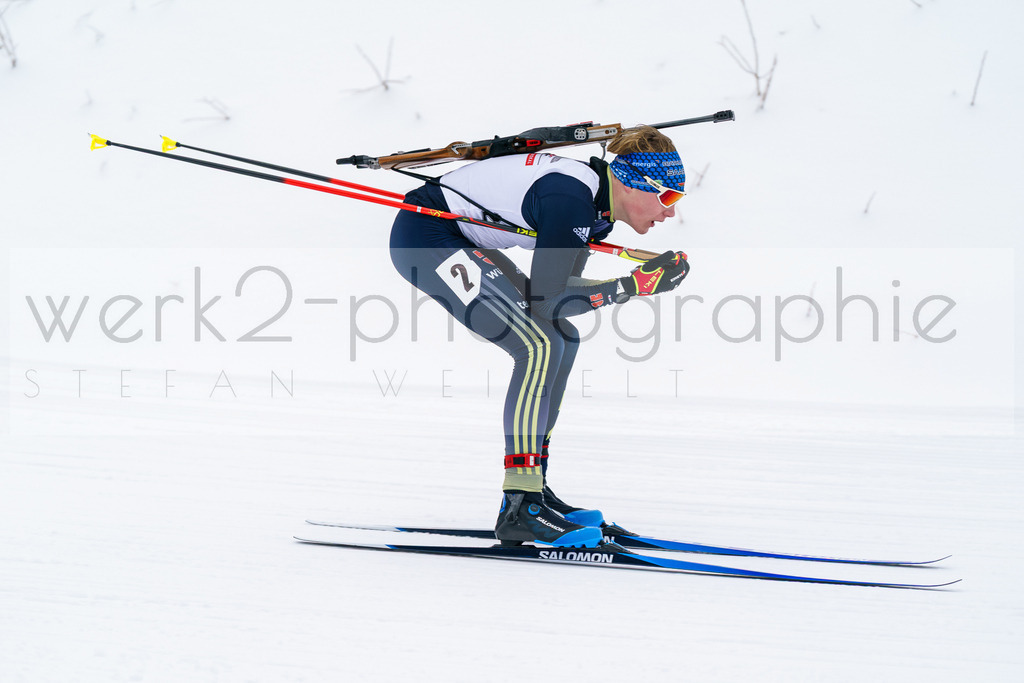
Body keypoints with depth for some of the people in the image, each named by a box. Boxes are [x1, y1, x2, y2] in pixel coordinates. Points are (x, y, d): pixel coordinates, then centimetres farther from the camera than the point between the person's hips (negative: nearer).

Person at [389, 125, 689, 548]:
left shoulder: (598, 202, 3)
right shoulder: (572, 200, -25)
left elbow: (559, 286, 8)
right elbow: (545, 299, -25)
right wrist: (636, 284, -23)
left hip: (462, 240, 11)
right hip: (422, 238, -11)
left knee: (562, 339, 9)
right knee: (539, 347, -18)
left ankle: (532, 490, 13)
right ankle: (519, 512, -18)